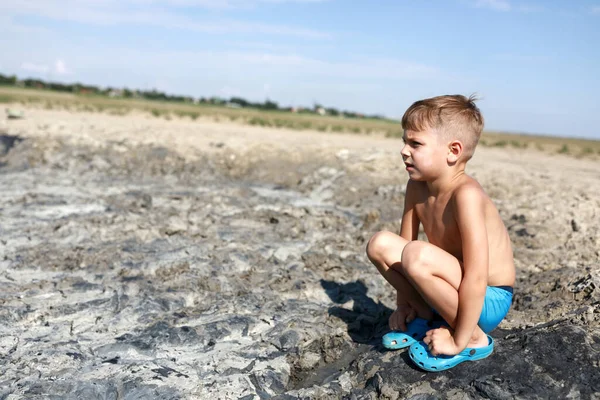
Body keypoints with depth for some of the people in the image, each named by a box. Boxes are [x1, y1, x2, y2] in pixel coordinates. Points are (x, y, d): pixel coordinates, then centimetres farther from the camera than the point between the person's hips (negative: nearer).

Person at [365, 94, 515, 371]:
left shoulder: (466, 194, -29)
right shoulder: (417, 187, -6)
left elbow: (476, 278, -31)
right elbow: (405, 240, 4)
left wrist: (458, 340, -23)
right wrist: (403, 304, 5)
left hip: (488, 299, -7)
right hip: (455, 288, 7)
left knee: (418, 255, -33)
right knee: (381, 244, -6)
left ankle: (474, 339, -9)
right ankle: (428, 317, 11)